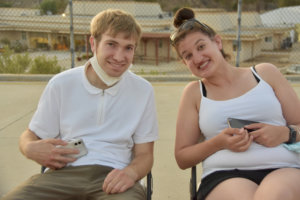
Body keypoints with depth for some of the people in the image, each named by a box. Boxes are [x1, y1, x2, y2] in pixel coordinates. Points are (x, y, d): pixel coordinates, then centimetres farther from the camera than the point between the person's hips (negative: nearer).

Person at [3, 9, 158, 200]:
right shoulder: (61, 84, 3)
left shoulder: (144, 91, 4)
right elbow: (30, 136, 13)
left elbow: (144, 153, 8)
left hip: (113, 177, 0)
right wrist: (31, 148, -13)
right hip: (64, 173, 1)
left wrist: (131, 172, -16)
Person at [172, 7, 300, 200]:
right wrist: (219, 143, -5)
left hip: (284, 169, 1)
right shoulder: (194, 92, 15)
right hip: (223, 176, 0)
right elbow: (182, 158, 13)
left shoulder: (265, 73, 15)